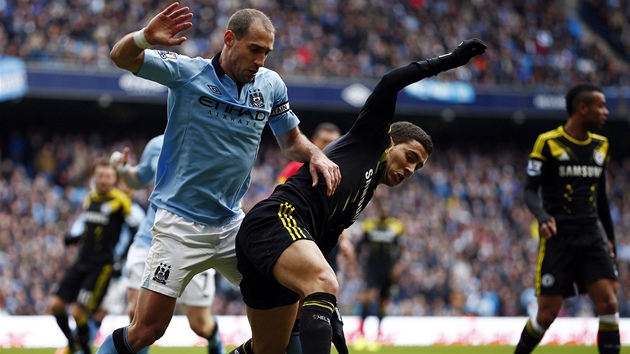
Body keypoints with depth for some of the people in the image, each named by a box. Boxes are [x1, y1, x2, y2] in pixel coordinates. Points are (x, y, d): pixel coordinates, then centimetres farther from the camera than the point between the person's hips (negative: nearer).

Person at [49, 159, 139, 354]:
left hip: (102, 265, -7)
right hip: (82, 262, 7)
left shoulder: (120, 200, -8)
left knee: (78, 312, -13)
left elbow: (136, 230, -9)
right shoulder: (89, 199, 12)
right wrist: (72, 239, 6)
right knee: (55, 304, 3)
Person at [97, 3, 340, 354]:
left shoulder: (271, 85, 2)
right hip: (181, 223, -5)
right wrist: (145, 37, -38)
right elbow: (121, 57, -15)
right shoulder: (187, 73, -9)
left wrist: (317, 155, -7)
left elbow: (292, 140, 16)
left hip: (232, 223, 5)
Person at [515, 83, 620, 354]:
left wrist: (610, 237, 20)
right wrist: (542, 216, -25)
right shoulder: (548, 143, -6)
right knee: (548, 312, -3)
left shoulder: (600, 146, 12)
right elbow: (530, 190, -6)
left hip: (591, 238, 5)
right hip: (558, 238, -5)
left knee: (608, 303, -10)